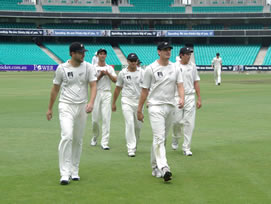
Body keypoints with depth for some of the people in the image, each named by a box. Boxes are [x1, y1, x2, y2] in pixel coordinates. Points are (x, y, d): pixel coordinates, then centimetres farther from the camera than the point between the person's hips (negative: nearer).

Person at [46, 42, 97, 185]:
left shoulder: (88, 67, 1)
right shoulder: (61, 68, -3)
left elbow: (93, 86, -5)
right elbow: (55, 89, 7)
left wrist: (91, 102, -23)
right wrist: (50, 108, 11)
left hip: (82, 107, 3)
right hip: (66, 106, -3)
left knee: (78, 140, 10)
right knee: (67, 136, -18)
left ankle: (74, 171, 23)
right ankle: (65, 173, -18)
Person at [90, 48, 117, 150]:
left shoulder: (110, 68, 13)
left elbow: (115, 80, 1)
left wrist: (107, 73, -11)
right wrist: (100, 75, -15)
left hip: (107, 93, 1)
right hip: (96, 93, -1)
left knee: (106, 118, -8)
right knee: (95, 119, 0)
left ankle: (104, 142, -9)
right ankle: (94, 138, 26)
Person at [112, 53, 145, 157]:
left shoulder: (142, 72, 1)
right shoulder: (122, 73, 2)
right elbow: (118, 88, 11)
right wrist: (113, 103, 13)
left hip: (139, 101, 2)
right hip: (127, 101, -2)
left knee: (138, 125, 8)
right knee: (129, 123, -14)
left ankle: (134, 143, 34)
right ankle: (131, 148, -14)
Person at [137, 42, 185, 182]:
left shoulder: (175, 68, 10)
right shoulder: (151, 68, -3)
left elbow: (180, 85, 2)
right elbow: (145, 90, 0)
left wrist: (182, 98, -20)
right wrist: (139, 110, 0)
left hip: (170, 107, 5)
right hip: (156, 106, -5)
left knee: (162, 138, 12)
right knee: (159, 137, -16)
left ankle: (155, 167, 22)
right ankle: (163, 168, -26)